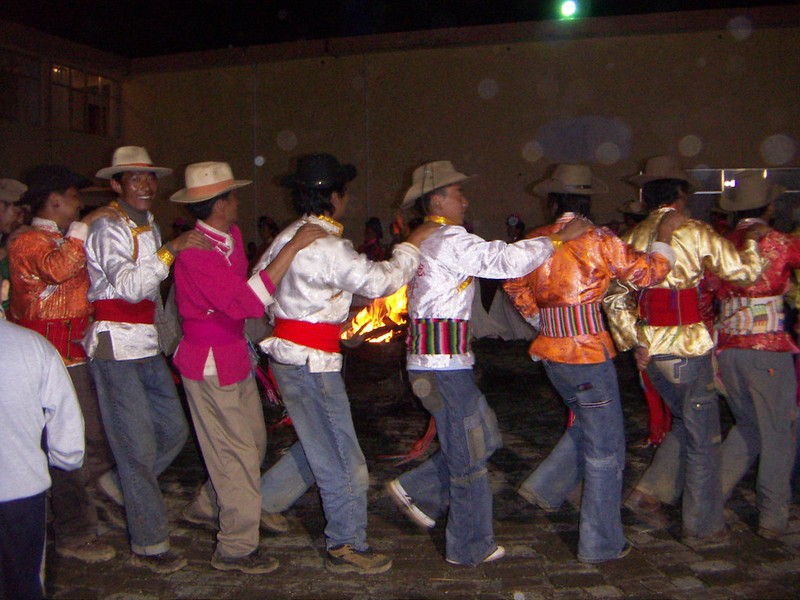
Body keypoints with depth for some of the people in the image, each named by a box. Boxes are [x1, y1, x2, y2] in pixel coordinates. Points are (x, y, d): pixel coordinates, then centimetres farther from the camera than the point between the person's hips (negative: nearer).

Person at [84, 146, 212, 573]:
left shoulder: (149, 227, 16)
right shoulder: (108, 230, -11)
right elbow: (128, 286, -25)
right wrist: (171, 250, -29)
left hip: (147, 346, 8)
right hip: (116, 347, -8)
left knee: (174, 430, 11)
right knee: (138, 445, -4)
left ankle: (122, 489, 32)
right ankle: (149, 546, 7)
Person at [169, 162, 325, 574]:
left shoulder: (231, 235, 5)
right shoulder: (195, 253, -24)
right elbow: (247, 302, -35)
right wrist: (292, 248, -35)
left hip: (235, 353, 9)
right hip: (210, 363, -9)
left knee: (254, 442, 18)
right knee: (236, 453, -1)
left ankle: (206, 508, 39)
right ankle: (235, 549, 15)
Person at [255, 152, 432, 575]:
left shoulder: (290, 235, 10)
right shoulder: (328, 247, -20)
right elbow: (379, 281, -23)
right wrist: (411, 246, -9)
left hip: (287, 352, 10)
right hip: (311, 361, -10)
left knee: (317, 446, 21)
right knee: (341, 458, 2)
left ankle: (258, 503, 29)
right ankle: (347, 548, 14)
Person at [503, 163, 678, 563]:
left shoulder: (536, 240, 4)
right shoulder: (597, 240, -13)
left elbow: (514, 286, 16)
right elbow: (649, 272, -8)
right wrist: (664, 234, 5)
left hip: (551, 352, 6)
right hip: (589, 354, -6)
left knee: (587, 425, 27)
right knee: (604, 449, 5)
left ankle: (546, 487, 24)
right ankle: (600, 544, 14)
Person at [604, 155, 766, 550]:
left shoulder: (632, 239, 8)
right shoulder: (694, 233, -9)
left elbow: (615, 298, 6)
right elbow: (745, 270, -5)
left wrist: (632, 342, 5)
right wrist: (751, 237, 12)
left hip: (650, 351, 6)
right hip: (687, 348, -6)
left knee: (686, 424, 25)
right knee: (703, 439, 6)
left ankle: (648, 492, 22)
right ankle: (703, 528, 16)